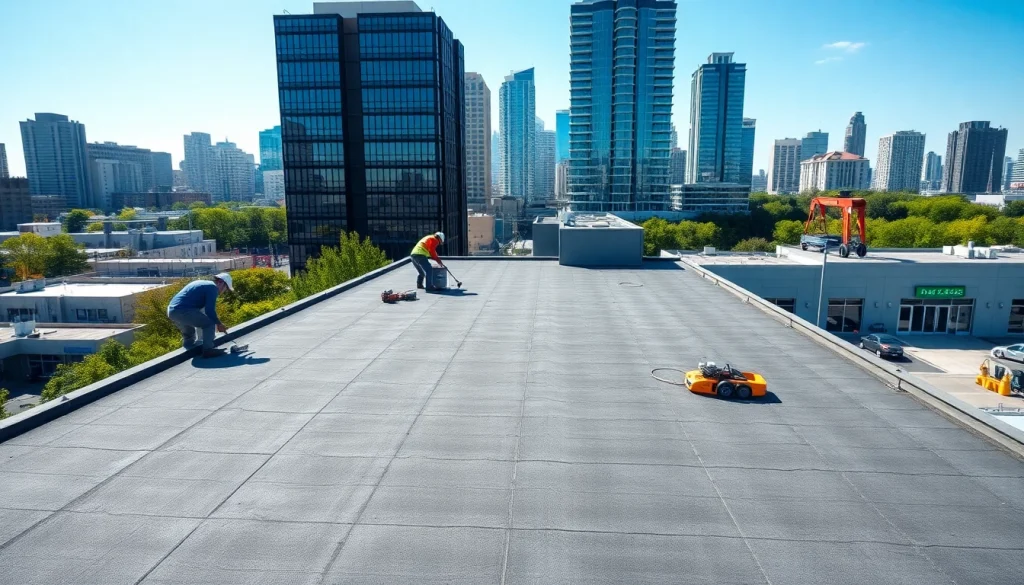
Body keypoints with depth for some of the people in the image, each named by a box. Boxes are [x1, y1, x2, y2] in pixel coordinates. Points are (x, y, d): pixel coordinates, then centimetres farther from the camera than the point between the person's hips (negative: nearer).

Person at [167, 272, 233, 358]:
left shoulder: (202, 283, 26)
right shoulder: (213, 287, -4)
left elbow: (201, 308, 33)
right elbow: (209, 310, -12)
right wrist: (219, 324, 2)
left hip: (172, 311, 10)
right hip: (182, 311, -10)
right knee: (209, 323, -5)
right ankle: (208, 350, -6)